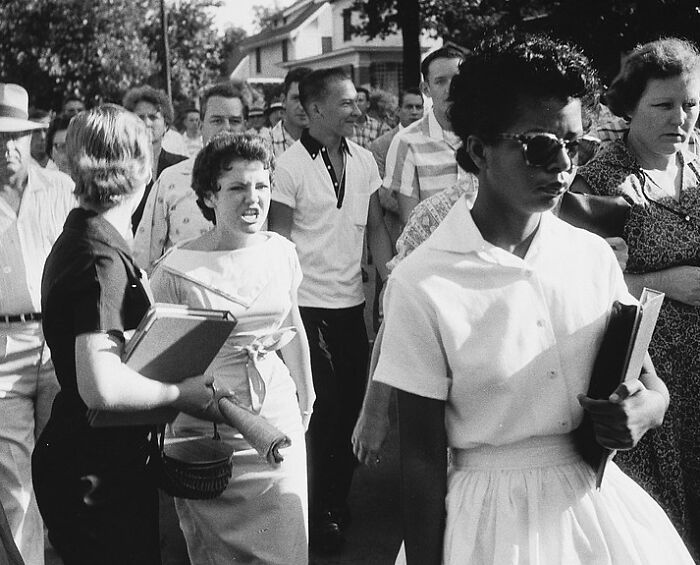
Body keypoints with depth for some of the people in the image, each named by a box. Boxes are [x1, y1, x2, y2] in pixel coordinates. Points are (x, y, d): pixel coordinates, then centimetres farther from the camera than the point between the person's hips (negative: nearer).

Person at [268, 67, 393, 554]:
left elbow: (376, 229, 12)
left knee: (352, 406, 12)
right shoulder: (290, 167, -10)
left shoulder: (364, 161, 6)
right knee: (323, 411, 2)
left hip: (352, 303, 5)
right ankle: (322, 516, 20)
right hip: (310, 308, -5)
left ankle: (339, 501, 31)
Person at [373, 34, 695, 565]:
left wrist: (644, 408, -17)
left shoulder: (594, 255, -5)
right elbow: (422, 457, -12)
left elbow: (651, 383, 5)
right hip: (491, 519, -4)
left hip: (602, 501, 5)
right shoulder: (422, 284, -18)